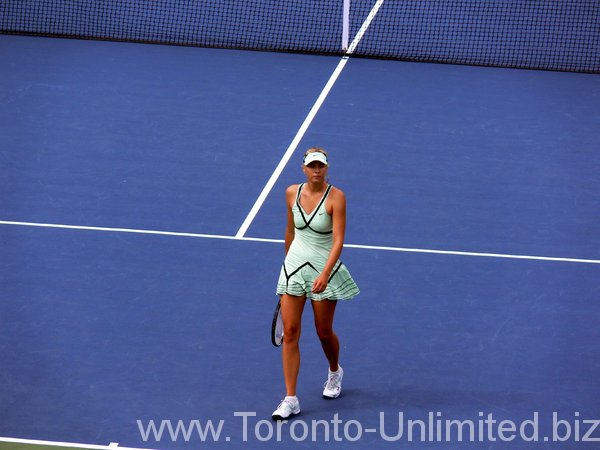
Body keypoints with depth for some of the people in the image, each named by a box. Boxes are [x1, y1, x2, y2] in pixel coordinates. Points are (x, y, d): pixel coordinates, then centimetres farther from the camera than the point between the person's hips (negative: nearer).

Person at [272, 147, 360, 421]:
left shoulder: (335, 197, -15)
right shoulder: (292, 193, -1)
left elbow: (338, 241, -21)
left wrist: (325, 274, -33)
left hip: (324, 269, -3)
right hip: (294, 265, 3)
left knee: (324, 332, 10)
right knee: (290, 332, -3)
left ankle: (335, 372, 44)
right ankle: (290, 400, -1)